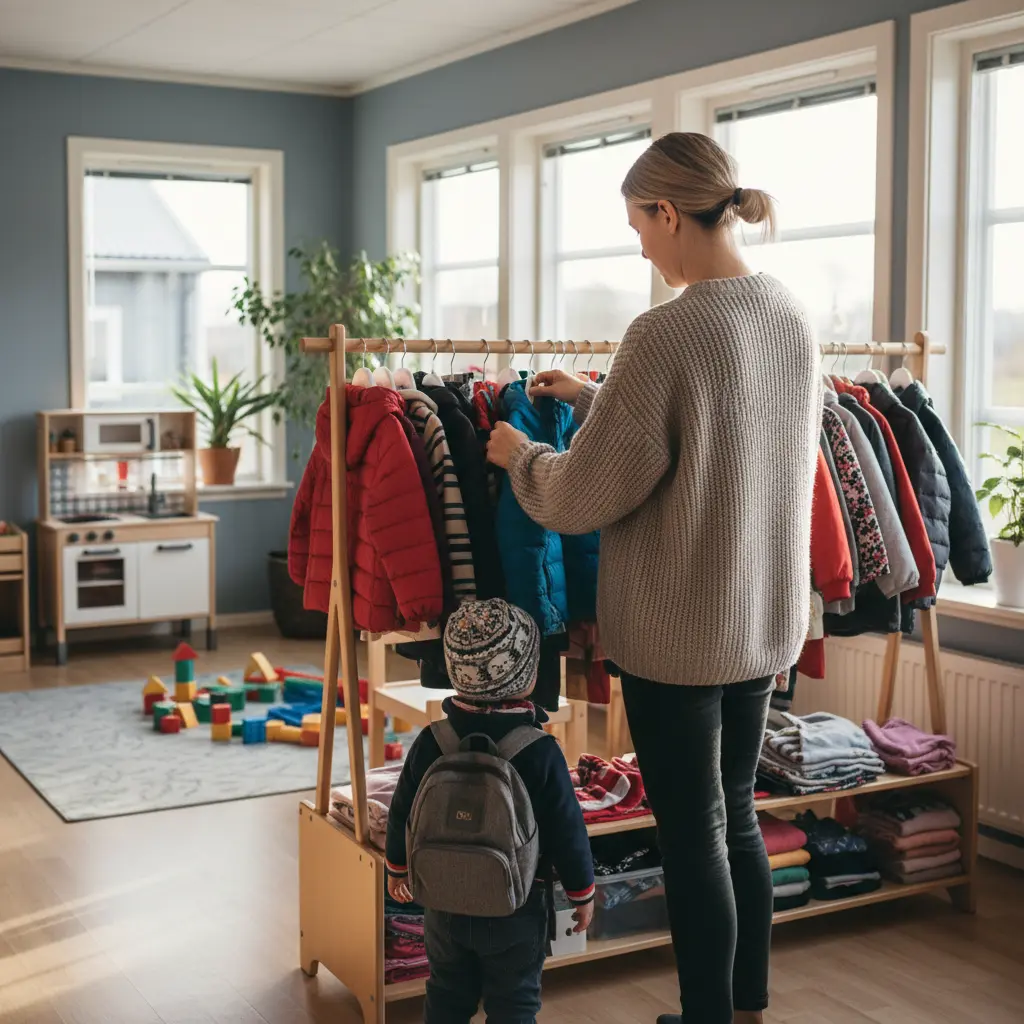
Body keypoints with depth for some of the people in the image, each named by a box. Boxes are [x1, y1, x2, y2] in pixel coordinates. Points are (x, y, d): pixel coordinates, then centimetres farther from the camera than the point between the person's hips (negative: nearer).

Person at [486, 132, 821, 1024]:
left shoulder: (666, 333, -22)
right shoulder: (790, 318, 3)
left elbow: (581, 498, -16)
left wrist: (520, 455, 4)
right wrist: (594, 397, 20)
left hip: (675, 630, -8)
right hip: (765, 617, 8)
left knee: (694, 834, 6)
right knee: (738, 817, 20)